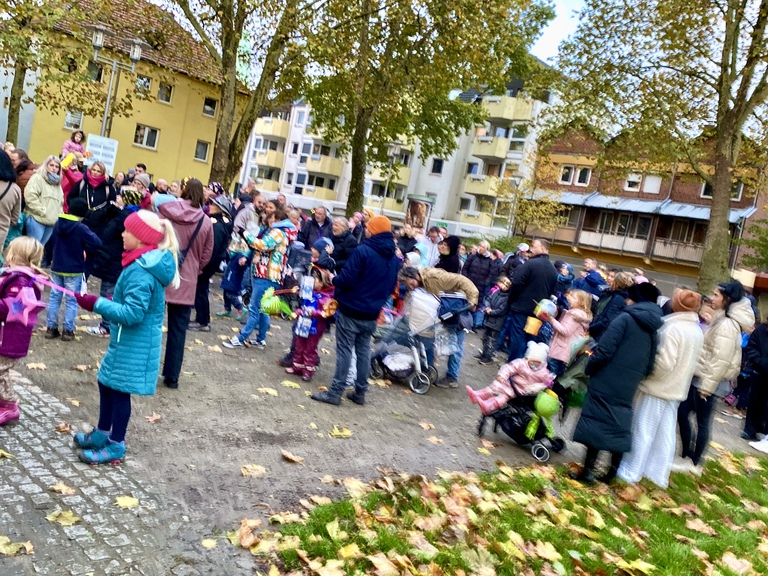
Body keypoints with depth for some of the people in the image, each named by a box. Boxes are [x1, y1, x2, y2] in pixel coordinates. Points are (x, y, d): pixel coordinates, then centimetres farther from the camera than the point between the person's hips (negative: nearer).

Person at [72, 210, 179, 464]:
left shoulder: (140, 272, -25)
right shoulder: (146, 263, 6)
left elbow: (132, 313, -27)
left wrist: (96, 304, -24)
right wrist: (108, 302, 16)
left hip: (134, 343, -10)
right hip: (129, 340, 10)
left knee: (119, 390, 3)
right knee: (106, 383, 20)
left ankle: (116, 445, 19)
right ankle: (101, 434, 36)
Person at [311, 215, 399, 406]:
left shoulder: (363, 251, -17)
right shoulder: (394, 258, 6)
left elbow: (347, 280, -20)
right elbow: (392, 286, 14)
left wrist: (334, 280, -1)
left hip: (351, 310, -6)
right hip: (371, 313, 7)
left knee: (344, 351, -2)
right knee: (364, 351, 14)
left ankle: (335, 392, 2)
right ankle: (360, 392, 20)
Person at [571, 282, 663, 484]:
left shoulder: (626, 318, -10)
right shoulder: (653, 328, 11)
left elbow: (604, 350, -17)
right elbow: (649, 365, 12)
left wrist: (589, 369, -4)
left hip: (606, 384, -6)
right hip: (627, 388, 6)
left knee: (597, 424, 0)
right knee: (619, 426, 15)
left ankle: (588, 471, 2)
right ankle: (612, 472, 22)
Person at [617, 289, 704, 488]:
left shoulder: (673, 329, -20)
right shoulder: (698, 332, 6)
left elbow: (664, 363, -22)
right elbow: (688, 362, 13)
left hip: (656, 388, -8)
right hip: (676, 389, 8)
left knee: (643, 432, 1)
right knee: (665, 434, 13)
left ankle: (630, 473, 9)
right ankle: (659, 474, 21)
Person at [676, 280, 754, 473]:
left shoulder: (727, 325, -19)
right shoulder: (720, 319, 12)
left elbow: (721, 360, -22)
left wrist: (708, 385, -19)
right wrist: (703, 381, 19)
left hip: (708, 382, -9)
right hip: (699, 377, 9)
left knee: (702, 422, 3)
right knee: (682, 413, 13)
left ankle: (693, 464, 15)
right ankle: (687, 457, 24)